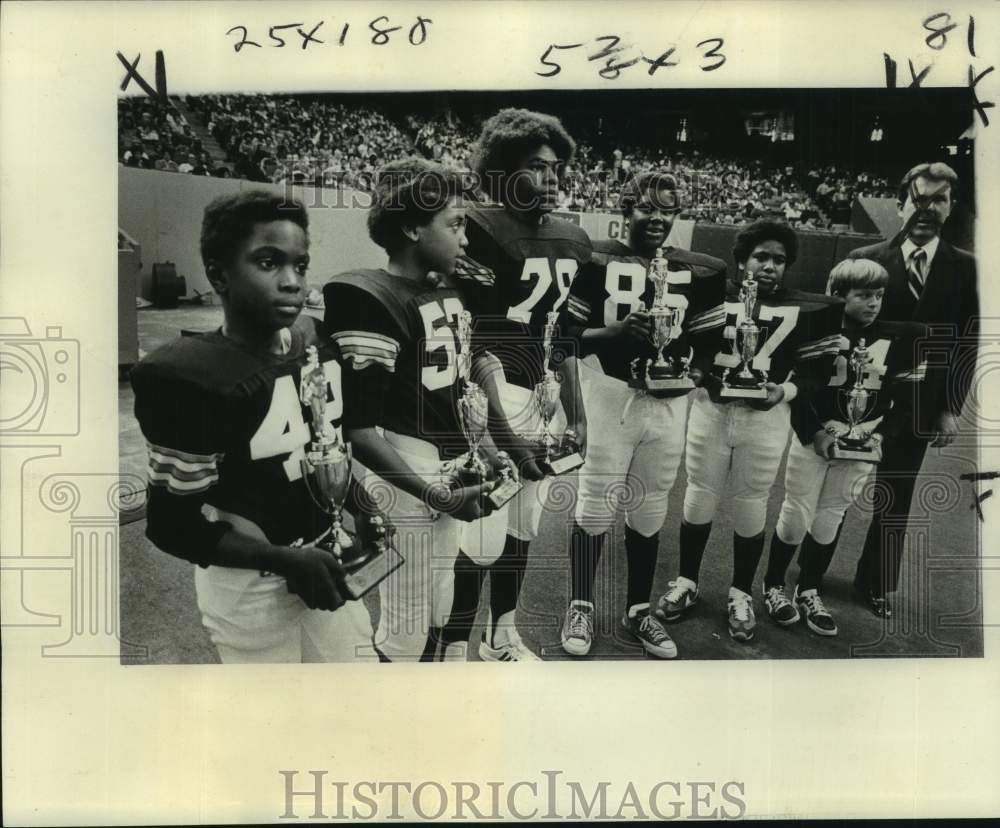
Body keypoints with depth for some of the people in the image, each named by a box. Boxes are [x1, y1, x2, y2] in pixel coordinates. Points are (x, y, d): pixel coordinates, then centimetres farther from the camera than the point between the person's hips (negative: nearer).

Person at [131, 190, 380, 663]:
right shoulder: (191, 378, -21)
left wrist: (362, 509, 2)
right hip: (250, 585, -6)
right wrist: (285, 559, -21)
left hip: (325, 555, 6)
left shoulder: (319, 344, 0)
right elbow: (174, 526, -17)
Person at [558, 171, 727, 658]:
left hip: (667, 403, 3)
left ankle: (638, 611, 27)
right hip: (609, 397, -3)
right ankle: (580, 608, 20)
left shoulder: (700, 272, 7)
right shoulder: (597, 261, -1)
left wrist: (692, 375, -10)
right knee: (595, 506, 3)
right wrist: (617, 330, -19)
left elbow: (708, 345, 10)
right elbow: (568, 333, -3)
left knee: (649, 512, 11)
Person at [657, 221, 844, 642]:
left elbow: (817, 367, 3)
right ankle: (686, 582, 26)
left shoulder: (803, 309, 3)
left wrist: (785, 390, -14)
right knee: (699, 496, 10)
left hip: (765, 418, 0)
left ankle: (740, 594, 23)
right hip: (711, 409, 1)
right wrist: (703, 375, -12)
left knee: (750, 505, 8)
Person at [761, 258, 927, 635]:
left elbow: (904, 396, 6)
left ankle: (809, 592, 25)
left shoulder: (896, 337, 1)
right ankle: (773, 587, 20)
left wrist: (881, 434, -5)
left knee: (830, 519, 11)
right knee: (796, 516, 3)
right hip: (814, 439, -3)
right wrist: (813, 434, -14)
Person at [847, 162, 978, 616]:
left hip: (919, 406, 2)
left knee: (896, 497, 11)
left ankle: (876, 584, 27)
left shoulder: (966, 268, 2)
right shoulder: (865, 260, -4)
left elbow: (968, 343, 2)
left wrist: (951, 408, -3)